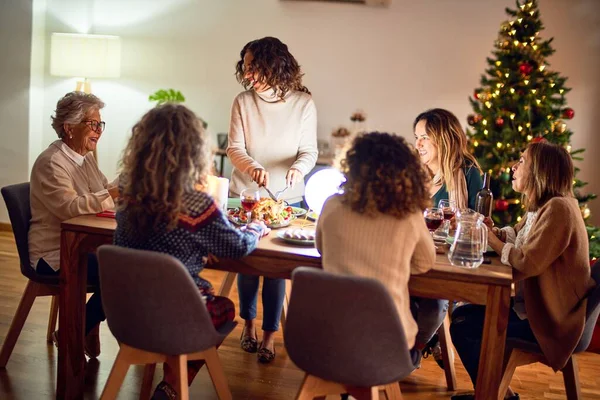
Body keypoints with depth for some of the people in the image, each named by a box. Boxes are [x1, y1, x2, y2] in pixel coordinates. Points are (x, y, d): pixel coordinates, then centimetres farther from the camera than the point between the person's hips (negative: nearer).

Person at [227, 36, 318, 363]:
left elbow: (309, 151, -3)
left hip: (286, 198, -1)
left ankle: (269, 334, 15)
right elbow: (234, 148, -7)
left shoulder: (303, 103, -6)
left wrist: (298, 168, -26)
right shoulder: (243, 101, -4)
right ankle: (248, 322, 32)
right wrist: (253, 168, -27)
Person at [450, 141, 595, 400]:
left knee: (462, 329, -11)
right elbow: (514, 237, 12)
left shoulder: (557, 208, -24)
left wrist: (490, 238, -15)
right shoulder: (541, 207, 10)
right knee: (461, 314, 12)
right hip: (535, 305, 10)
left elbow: (528, 263, -30)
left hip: (550, 319, -10)